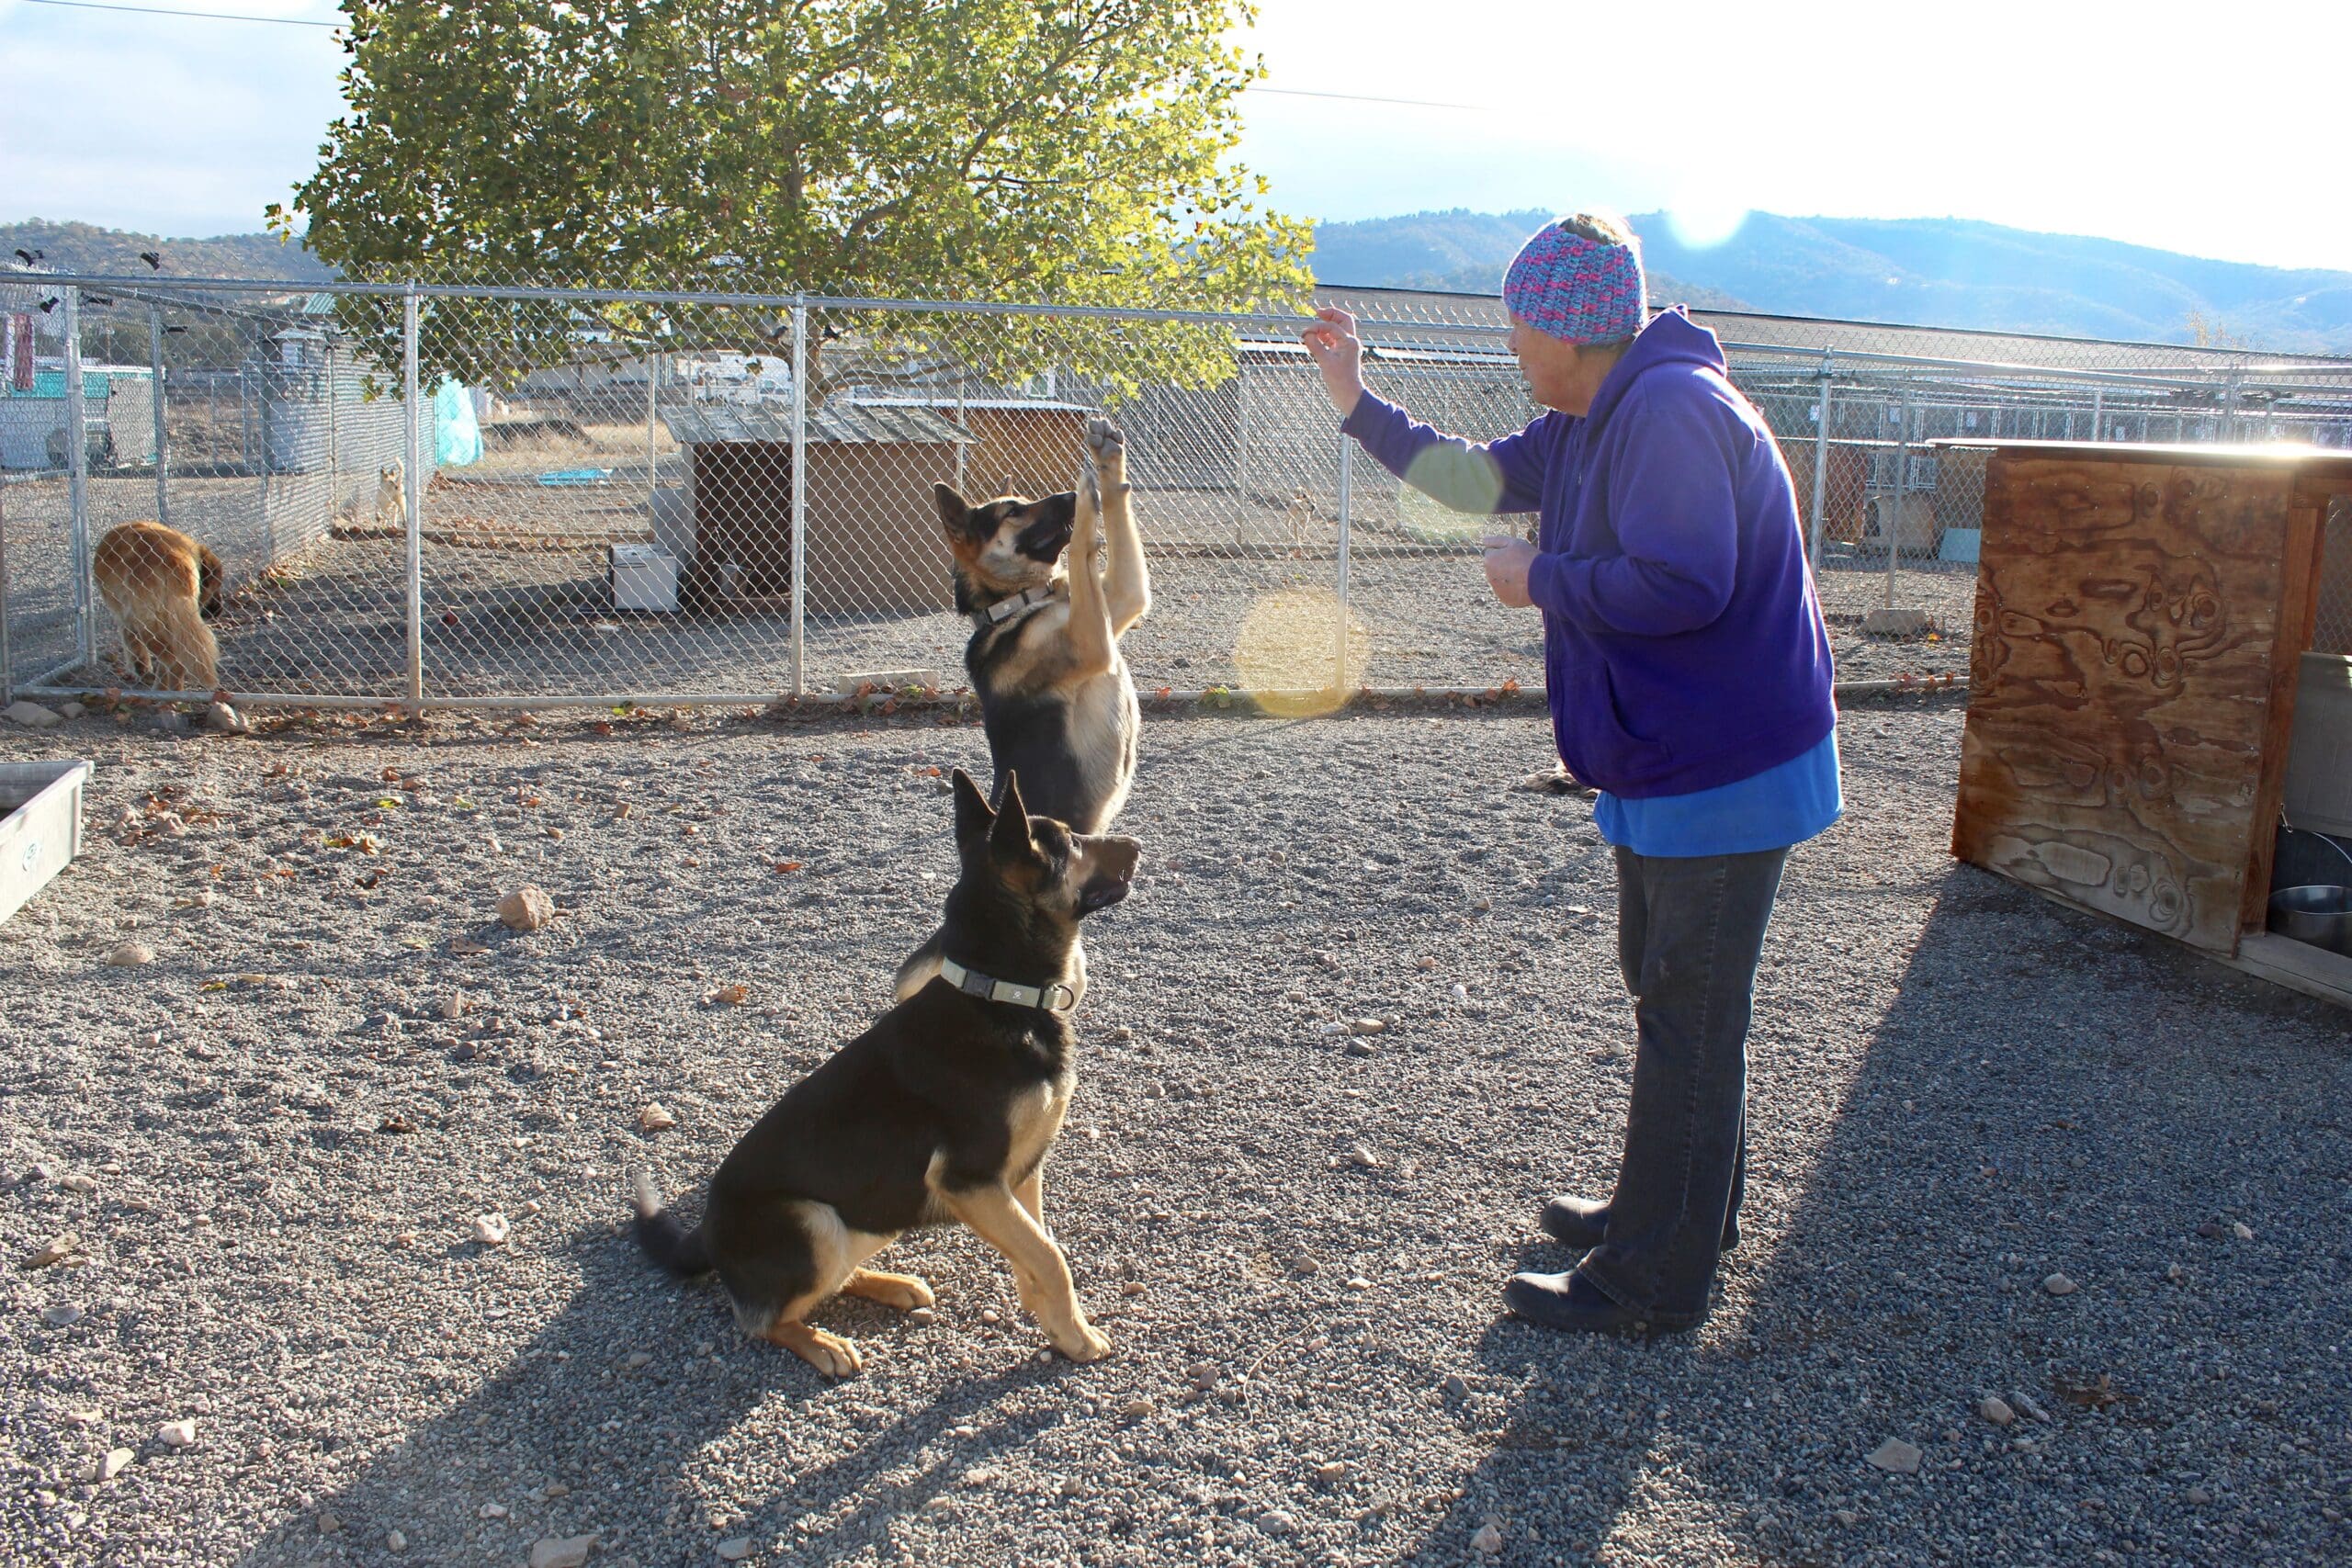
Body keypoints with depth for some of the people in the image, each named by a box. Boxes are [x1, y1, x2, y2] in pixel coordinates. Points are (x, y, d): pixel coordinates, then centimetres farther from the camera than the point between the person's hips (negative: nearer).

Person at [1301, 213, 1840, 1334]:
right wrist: (1357, 404, 16)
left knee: (1689, 1017, -3)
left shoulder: (1670, 411, -23)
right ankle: (1677, 1211, 38)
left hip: (1725, 772, -11)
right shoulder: (1592, 422, 11)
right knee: (1670, 991, 21)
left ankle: (1654, 1280, 7)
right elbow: (1481, 479, 22)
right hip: (1665, 764, 11)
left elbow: (1681, 585, -33)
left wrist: (1541, 580, -19)